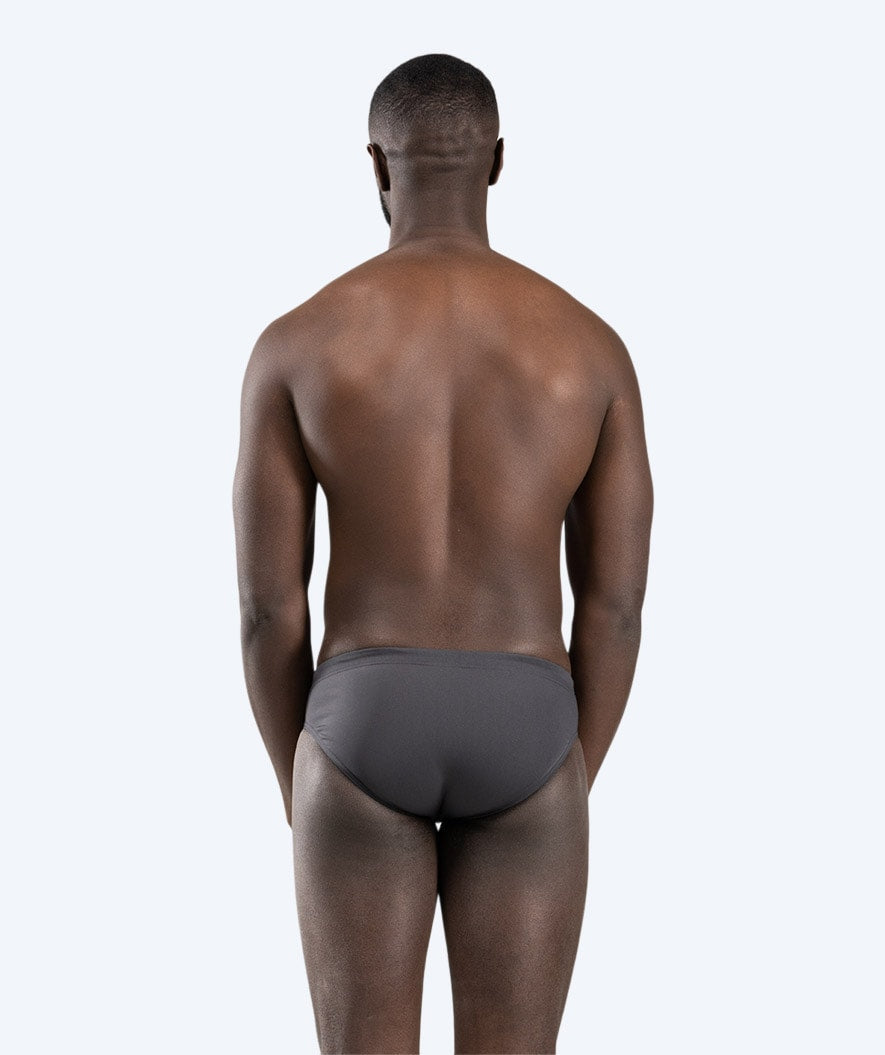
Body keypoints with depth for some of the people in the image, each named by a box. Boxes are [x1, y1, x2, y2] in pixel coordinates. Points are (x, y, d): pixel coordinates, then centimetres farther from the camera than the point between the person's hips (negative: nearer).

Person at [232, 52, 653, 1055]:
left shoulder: (293, 343, -2)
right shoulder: (593, 346, 2)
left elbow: (268, 602, -2)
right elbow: (616, 605, 1)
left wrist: (297, 791, 12)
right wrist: (570, 792, 13)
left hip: (363, 729, -1)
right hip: (525, 737, 1)